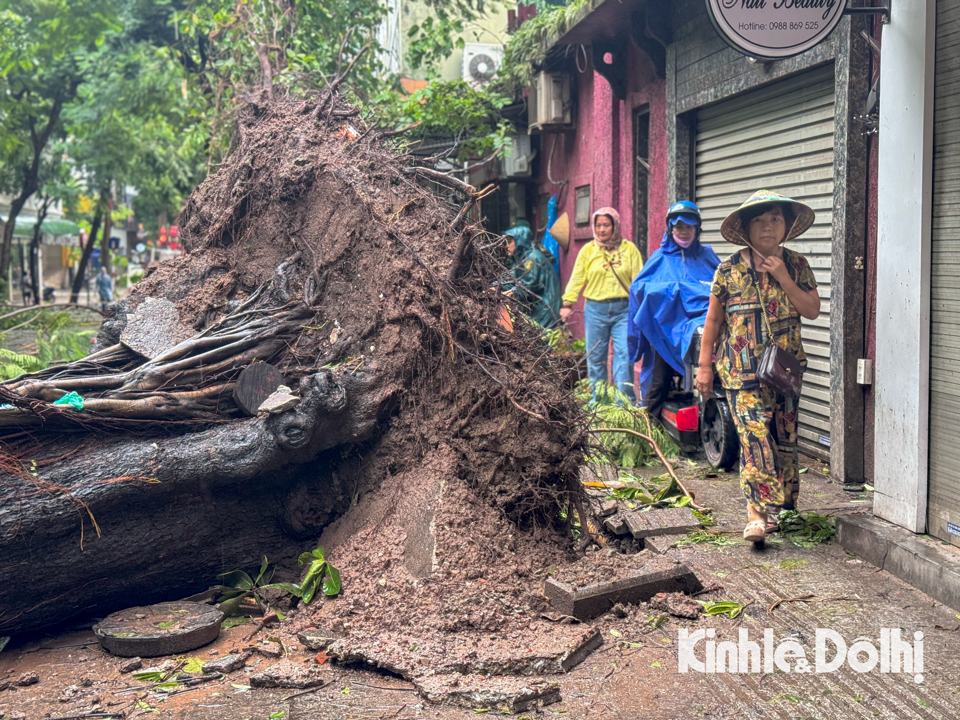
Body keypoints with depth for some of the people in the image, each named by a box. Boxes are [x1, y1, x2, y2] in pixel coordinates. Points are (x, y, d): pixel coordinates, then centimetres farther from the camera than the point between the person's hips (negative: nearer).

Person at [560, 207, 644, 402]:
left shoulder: (629, 249, 8)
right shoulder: (588, 250, 10)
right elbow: (577, 279, 8)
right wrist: (568, 303, -3)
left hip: (623, 309, -1)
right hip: (595, 309, 1)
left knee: (624, 354, -9)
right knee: (595, 356, 5)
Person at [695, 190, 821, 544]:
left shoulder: (797, 266, 5)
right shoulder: (730, 269, -2)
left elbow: (812, 310, -3)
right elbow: (713, 319, 4)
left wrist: (783, 278, -13)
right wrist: (705, 365, 3)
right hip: (742, 369, -3)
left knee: (785, 437, 10)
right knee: (755, 436, -14)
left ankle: (783, 506, 25)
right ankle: (758, 512, -12)